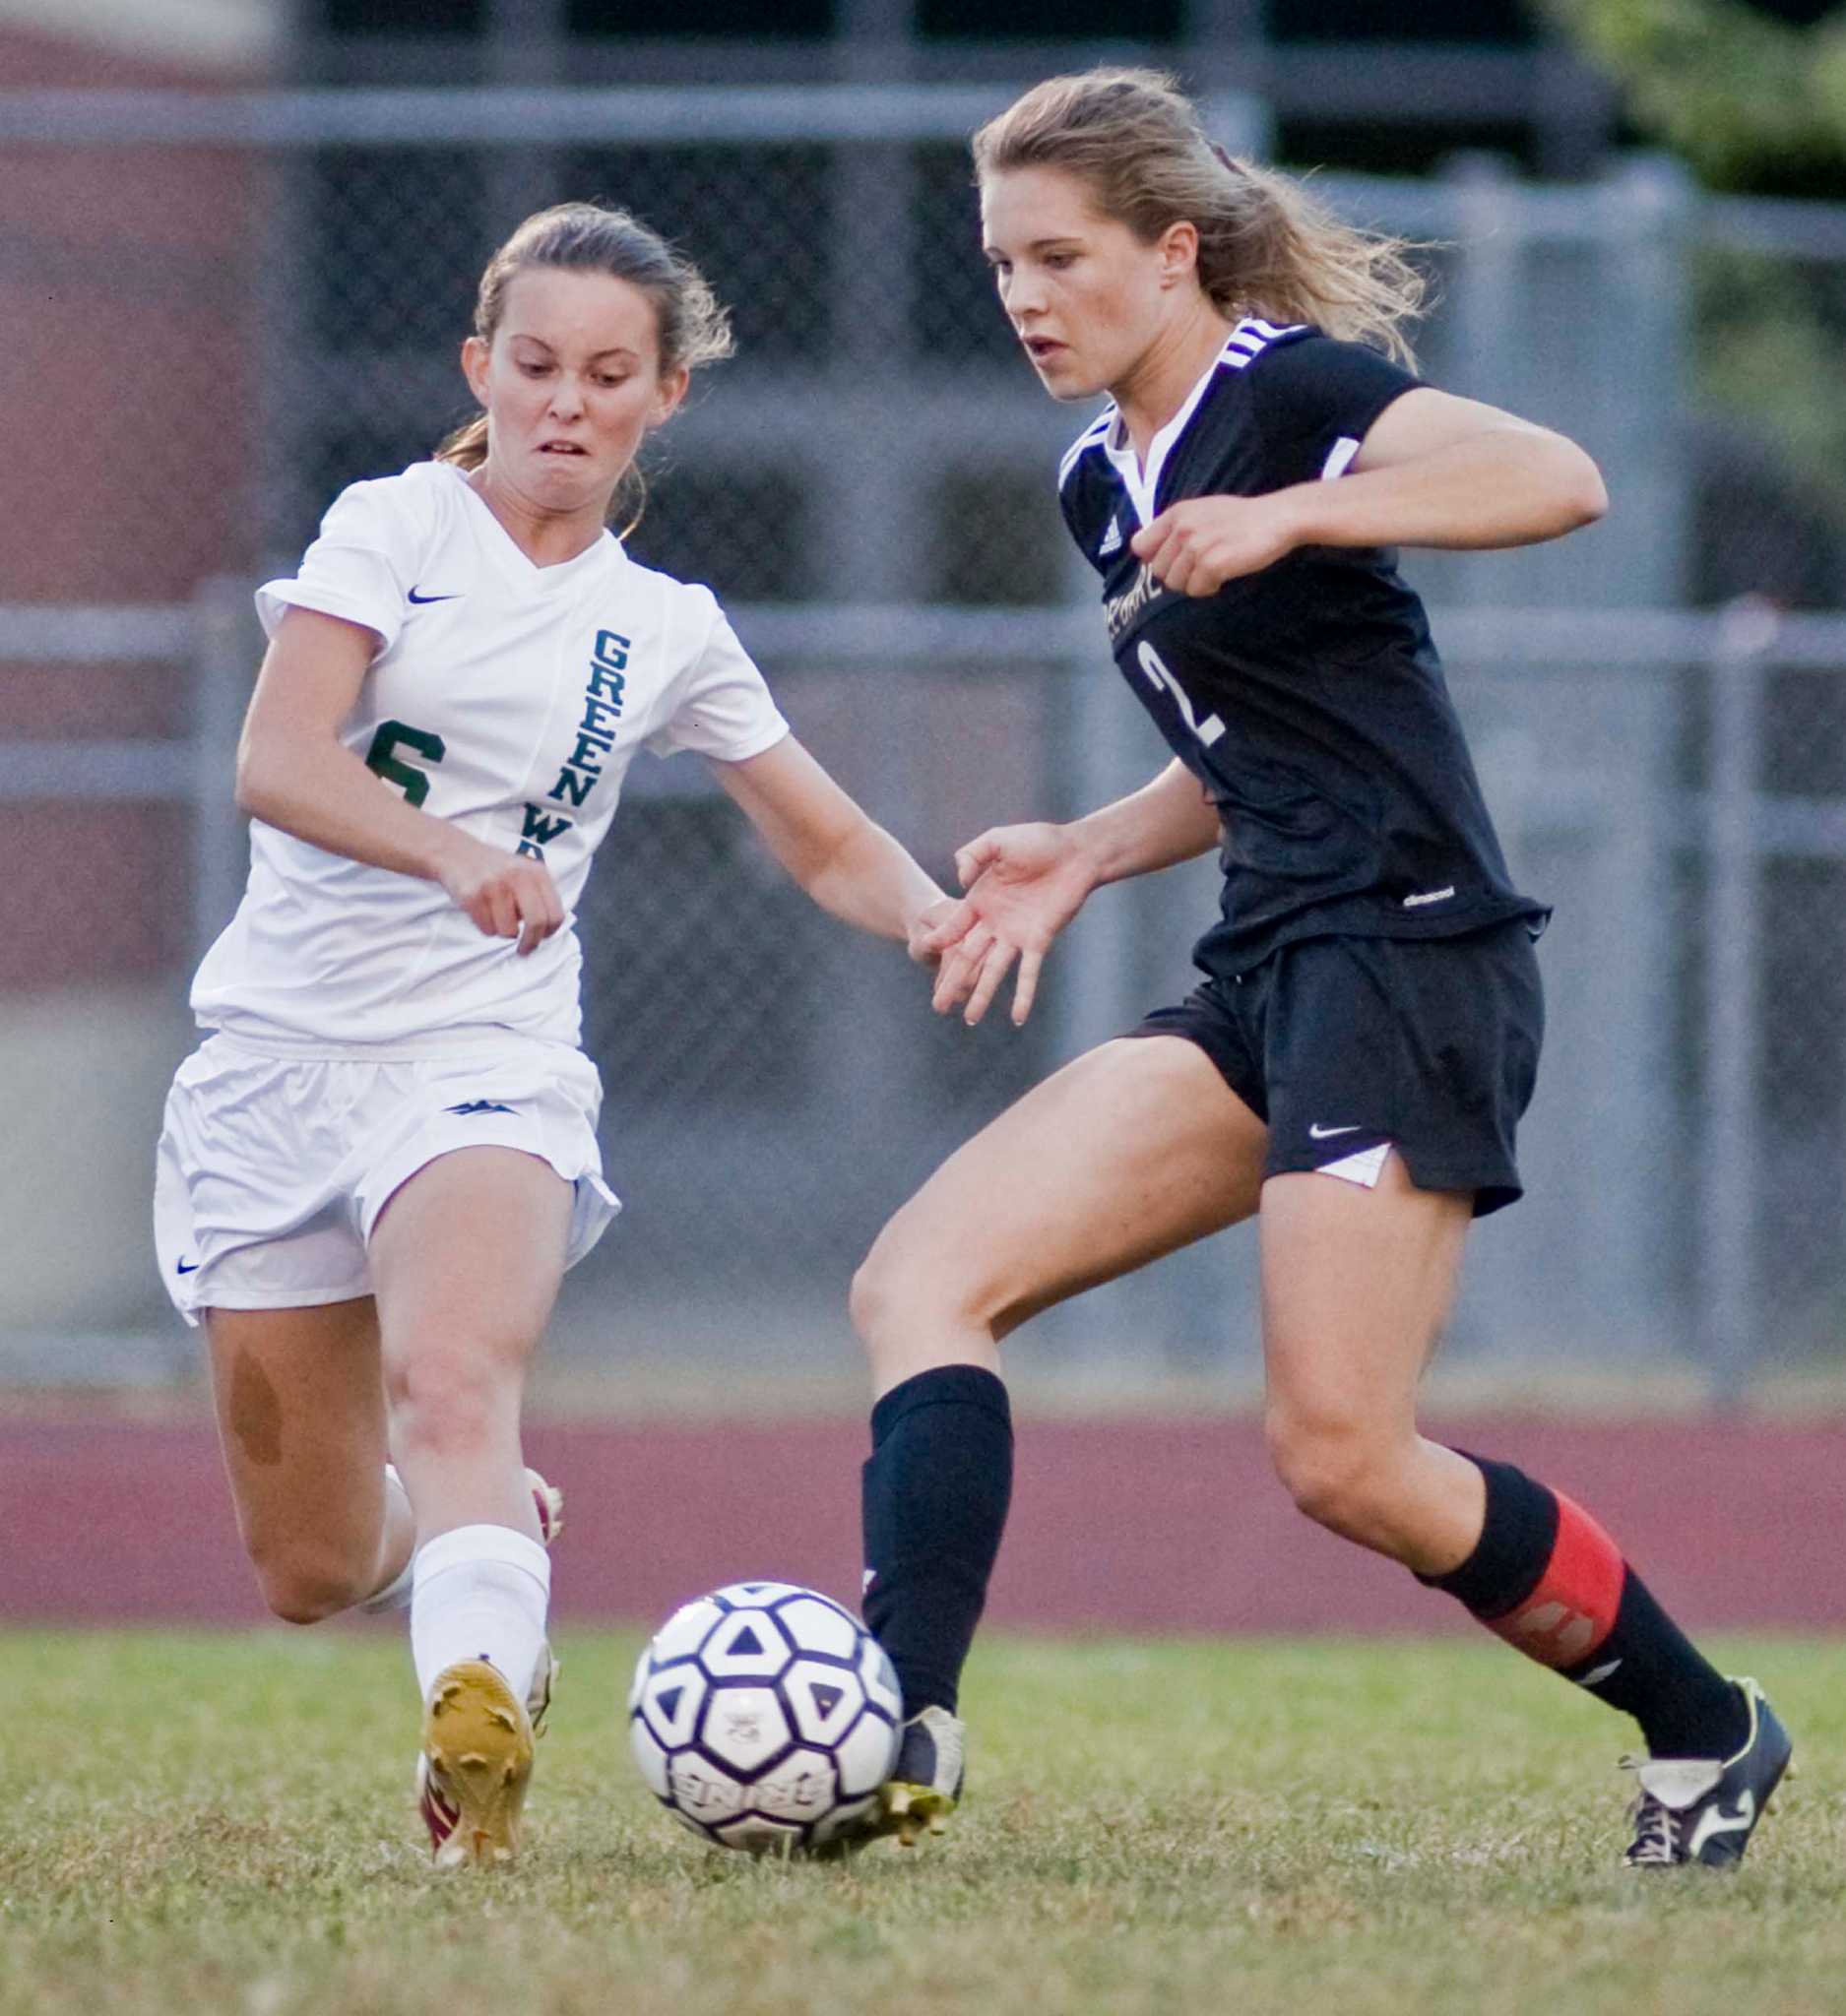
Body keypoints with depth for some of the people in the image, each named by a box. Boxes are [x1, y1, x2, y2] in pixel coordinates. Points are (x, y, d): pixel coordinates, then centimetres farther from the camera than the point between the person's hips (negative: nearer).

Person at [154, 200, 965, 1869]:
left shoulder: (664, 632, 10)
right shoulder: (394, 530, 0)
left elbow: (834, 847, 19)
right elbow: (276, 765, -15)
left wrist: (946, 917, -5)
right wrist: (455, 855, -34)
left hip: (486, 1058, 0)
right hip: (281, 1045, 0)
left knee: (452, 1383, -32)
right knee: (315, 1575, 6)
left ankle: (480, 1725, -50)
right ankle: (491, 1527, 39)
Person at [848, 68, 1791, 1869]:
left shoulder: (1285, 388, -7)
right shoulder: (1101, 484, 19)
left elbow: (1561, 479, -24)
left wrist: (1290, 517, -31)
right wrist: (1084, 857, 15)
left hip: (1407, 955, -9)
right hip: (1265, 978, 9)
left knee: (1341, 1456, -14)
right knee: (920, 1282, -7)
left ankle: (1703, 1731, 5)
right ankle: (901, 1727, -21)